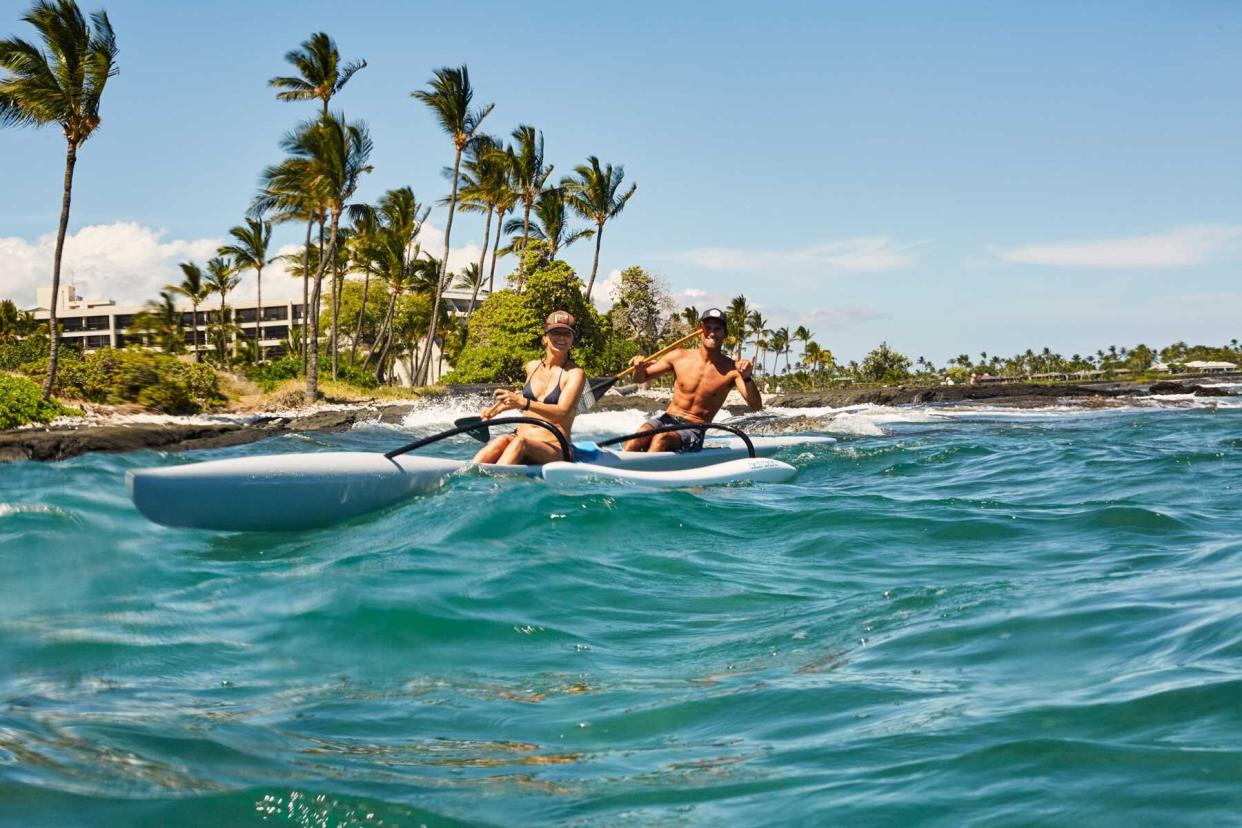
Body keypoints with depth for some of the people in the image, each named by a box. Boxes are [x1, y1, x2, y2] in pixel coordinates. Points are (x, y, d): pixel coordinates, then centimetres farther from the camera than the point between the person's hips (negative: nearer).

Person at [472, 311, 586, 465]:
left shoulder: (575, 373, -3)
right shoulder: (532, 367, 15)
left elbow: (562, 413, -20)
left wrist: (523, 403, -33)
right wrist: (495, 410, 27)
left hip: (554, 450, -4)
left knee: (520, 443, -37)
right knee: (502, 441, -32)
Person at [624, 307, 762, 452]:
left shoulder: (731, 369, -3)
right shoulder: (679, 357, 4)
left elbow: (756, 406, -13)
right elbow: (641, 378, 14)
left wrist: (747, 378, -31)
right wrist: (639, 368, -11)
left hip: (694, 430, -3)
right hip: (667, 420, 3)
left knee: (662, 438, -36)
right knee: (638, 439, -32)